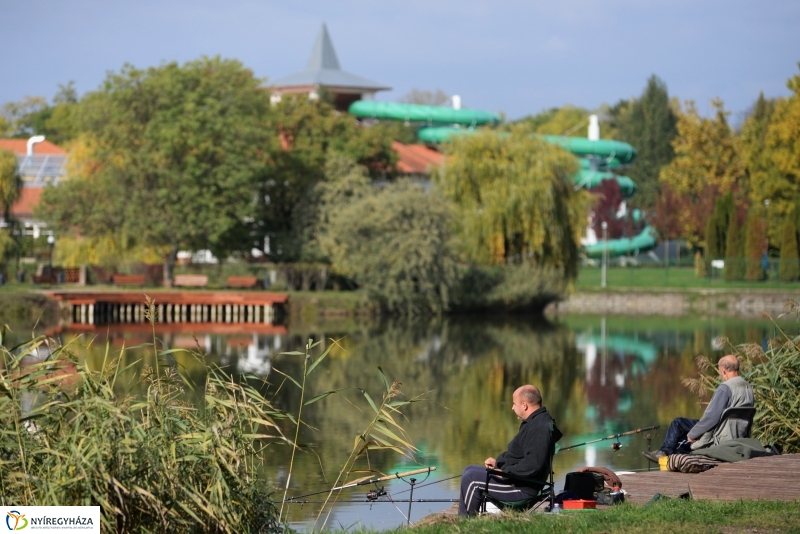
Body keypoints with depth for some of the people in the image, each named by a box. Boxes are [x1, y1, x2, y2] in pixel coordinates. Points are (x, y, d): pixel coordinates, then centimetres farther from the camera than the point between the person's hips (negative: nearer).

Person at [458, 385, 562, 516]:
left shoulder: (539, 428, -22)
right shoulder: (534, 422, 14)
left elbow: (532, 464, -31)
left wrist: (505, 472, -22)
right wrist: (498, 461, 11)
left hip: (523, 489, -12)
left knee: (470, 478, -14)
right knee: (469, 470, 17)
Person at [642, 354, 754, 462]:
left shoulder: (725, 388, -21)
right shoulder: (748, 388, 6)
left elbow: (711, 417, -22)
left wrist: (692, 434, -9)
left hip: (720, 438, -9)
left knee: (678, 423, 6)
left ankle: (664, 453, 21)